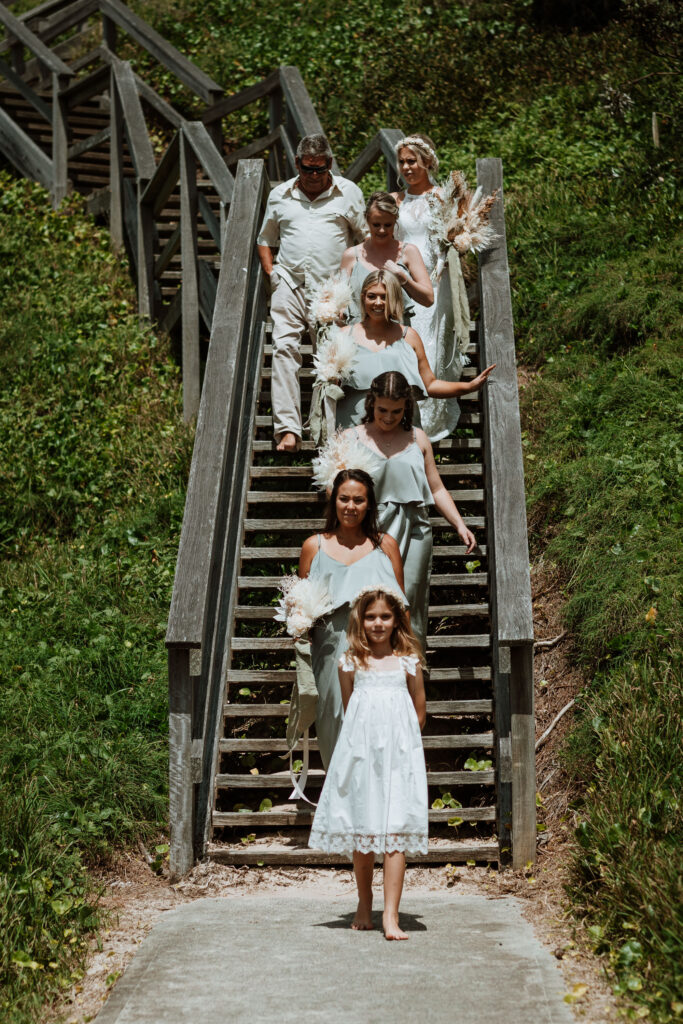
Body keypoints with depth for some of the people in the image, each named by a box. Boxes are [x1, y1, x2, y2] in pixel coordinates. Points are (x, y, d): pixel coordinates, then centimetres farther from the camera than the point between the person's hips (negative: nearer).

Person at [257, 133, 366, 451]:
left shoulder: (348, 192, 9)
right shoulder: (279, 195, 16)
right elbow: (265, 240, 25)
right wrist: (271, 273, 9)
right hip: (290, 285, 1)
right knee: (284, 347, -16)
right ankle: (287, 428, -22)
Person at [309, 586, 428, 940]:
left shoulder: (408, 662, 6)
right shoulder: (350, 663, 6)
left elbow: (420, 713, 12)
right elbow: (348, 711, 14)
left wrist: (395, 738, 9)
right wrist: (368, 738, 9)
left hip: (399, 753, -1)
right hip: (360, 751, 1)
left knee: (395, 830, -8)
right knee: (361, 832, 8)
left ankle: (391, 914, -11)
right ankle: (364, 905, 25)